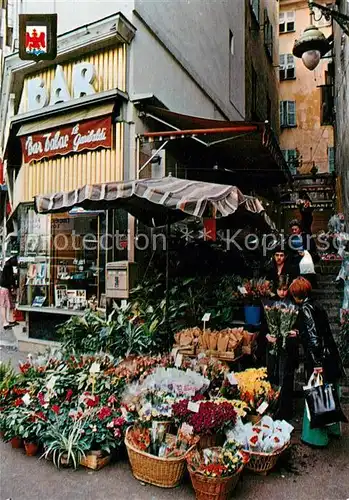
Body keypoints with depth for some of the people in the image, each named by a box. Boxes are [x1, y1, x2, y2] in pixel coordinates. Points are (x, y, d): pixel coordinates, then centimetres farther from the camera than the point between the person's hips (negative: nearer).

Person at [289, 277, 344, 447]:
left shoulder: (305, 309, -14)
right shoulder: (315, 305, 10)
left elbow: (313, 337, -21)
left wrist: (317, 363, -22)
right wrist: (298, 334, 32)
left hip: (320, 359, -9)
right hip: (330, 357, 9)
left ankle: (315, 436, 13)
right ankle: (332, 428, 38)